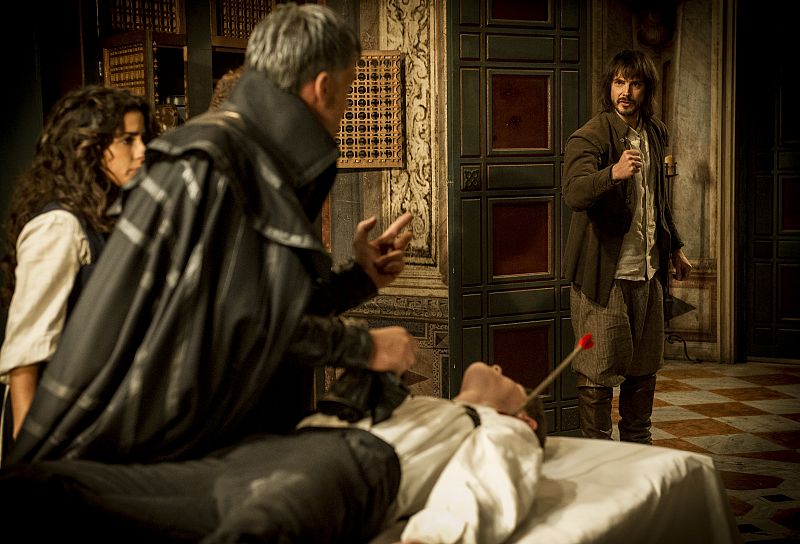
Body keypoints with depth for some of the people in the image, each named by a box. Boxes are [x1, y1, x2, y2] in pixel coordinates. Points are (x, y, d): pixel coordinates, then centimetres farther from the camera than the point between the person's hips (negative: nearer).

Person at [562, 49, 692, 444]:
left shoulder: (655, 133, 11)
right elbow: (574, 193, -31)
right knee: (599, 370, -2)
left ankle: (637, 447, 31)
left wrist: (674, 247, 28)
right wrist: (614, 172, -48)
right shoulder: (590, 137, -14)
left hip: (648, 270, 7)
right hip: (603, 274, -7)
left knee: (644, 366, 15)